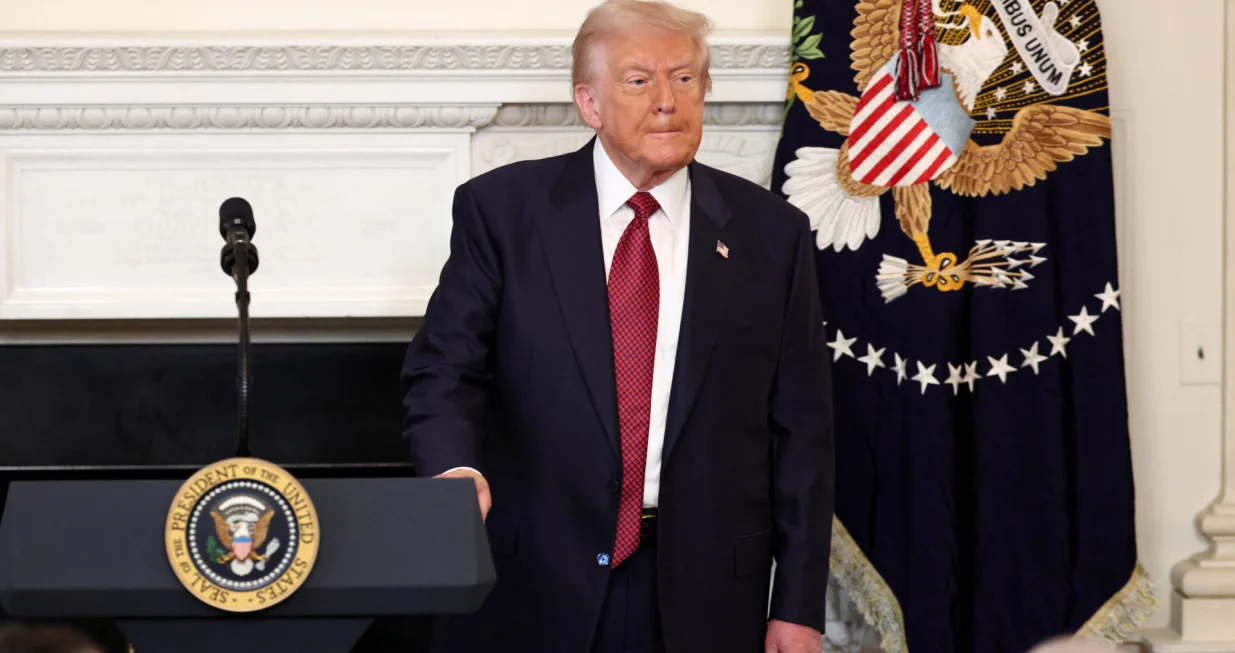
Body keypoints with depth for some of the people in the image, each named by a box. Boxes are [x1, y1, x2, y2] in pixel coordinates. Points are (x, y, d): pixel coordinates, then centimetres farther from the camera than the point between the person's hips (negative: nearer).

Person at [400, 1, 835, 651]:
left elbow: (800, 430, 4)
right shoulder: (502, 209, 0)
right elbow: (445, 370, -3)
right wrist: (457, 469, -26)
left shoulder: (771, 232, 4)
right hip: (531, 591, -1)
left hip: (702, 598, 1)